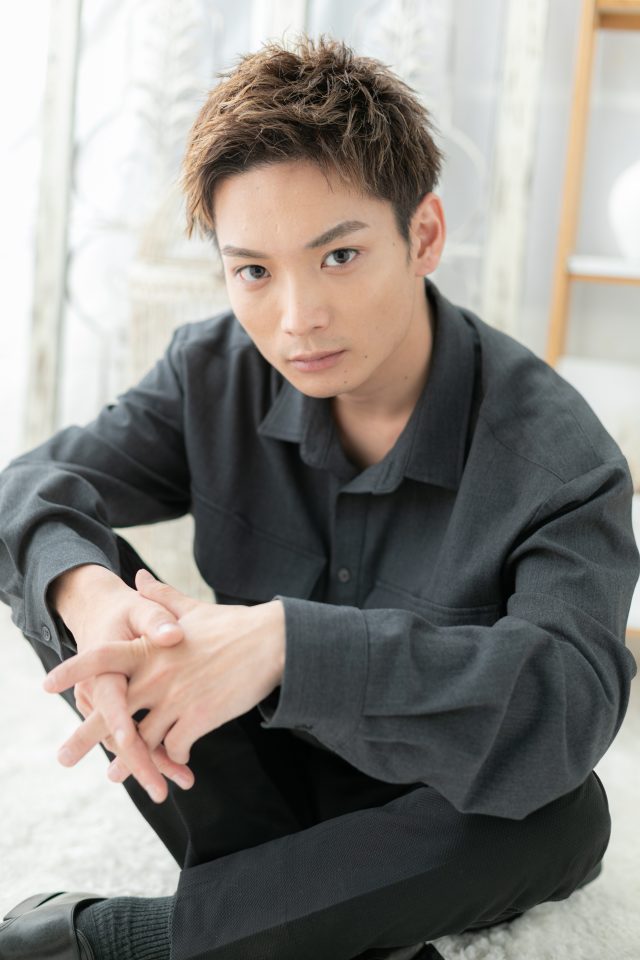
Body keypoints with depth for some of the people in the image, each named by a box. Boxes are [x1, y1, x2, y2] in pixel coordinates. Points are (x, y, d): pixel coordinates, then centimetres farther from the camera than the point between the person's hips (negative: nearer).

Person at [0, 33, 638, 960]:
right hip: (262, 777, 3)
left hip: (441, 820, -2)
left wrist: (285, 641, -47)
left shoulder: (560, 459, -24)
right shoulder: (215, 370, -10)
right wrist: (85, 594, -39)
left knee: (565, 812, -38)